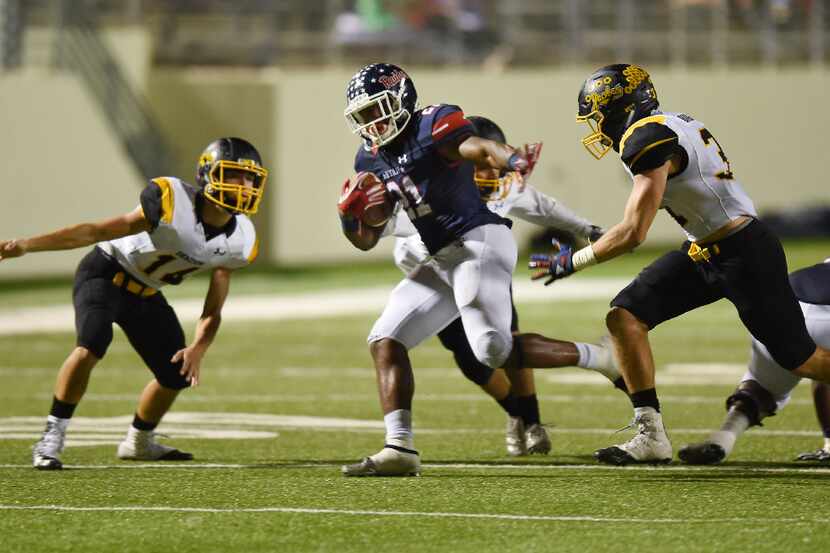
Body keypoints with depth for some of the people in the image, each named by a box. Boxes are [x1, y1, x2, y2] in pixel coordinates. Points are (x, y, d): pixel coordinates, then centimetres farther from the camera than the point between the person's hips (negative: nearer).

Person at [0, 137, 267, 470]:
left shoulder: (239, 243, -10)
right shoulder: (172, 202, -30)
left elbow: (212, 312, -2)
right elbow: (97, 232, -26)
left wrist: (198, 349, -24)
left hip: (146, 293, 7)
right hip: (107, 272, -7)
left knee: (178, 375, 9)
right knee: (91, 346, -31)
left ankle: (139, 442, 36)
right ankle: (52, 439, -21)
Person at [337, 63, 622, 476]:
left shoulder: (433, 125, -9)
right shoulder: (373, 159, 16)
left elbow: (478, 148, -30)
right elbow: (366, 240, 21)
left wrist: (513, 160, -53)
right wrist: (348, 214, -2)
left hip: (479, 243, -9)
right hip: (444, 261, 9)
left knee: (493, 351, -21)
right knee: (385, 340, 2)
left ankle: (601, 358, -6)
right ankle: (399, 449, -2)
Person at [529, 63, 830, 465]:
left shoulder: (650, 139, -21)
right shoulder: (666, 127, 8)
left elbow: (633, 232, -23)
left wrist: (572, 262, -13)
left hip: (743, 252, -10)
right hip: (703, 251, 10)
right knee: (625, 316, -3)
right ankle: (651, 436, -4)